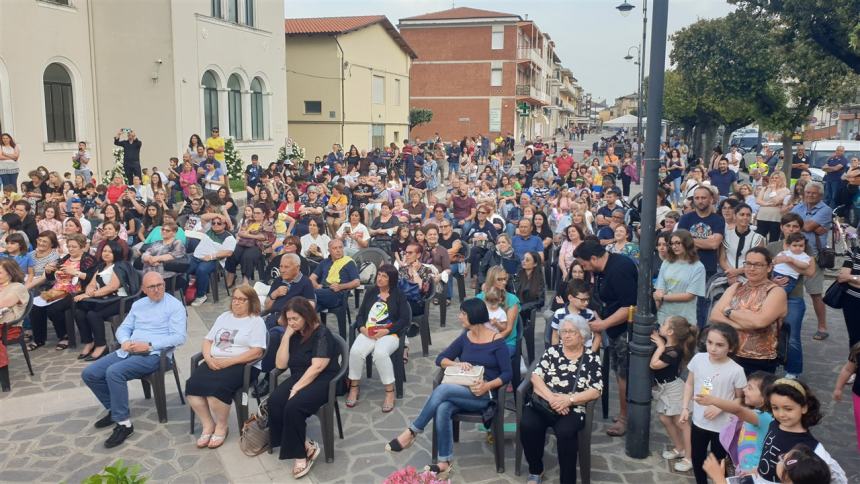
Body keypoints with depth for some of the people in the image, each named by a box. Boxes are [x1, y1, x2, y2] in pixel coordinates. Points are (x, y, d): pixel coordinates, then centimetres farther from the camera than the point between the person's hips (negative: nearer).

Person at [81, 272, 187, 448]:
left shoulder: (175, 305, -5)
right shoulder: (138, 304, 18)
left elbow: (179, 337, -15)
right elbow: (123, 328, 17)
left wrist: (149, 345, -20)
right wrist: (125, 341, -7)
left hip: (154, 354, -8)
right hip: (129, 351, 8)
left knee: (114, 372, -30)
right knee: (89, 374, -3)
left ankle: (124, 423, -18)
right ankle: (114, 409, 16)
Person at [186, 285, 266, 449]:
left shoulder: (256, 321, 0)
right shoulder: (224, 316, 20)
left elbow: (257, 352, -11)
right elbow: (207, 340, 17)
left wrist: (228, 362, -18)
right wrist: (209, 358, -5)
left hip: (242, 365, -6)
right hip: (215, 363, 6)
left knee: (216, 387, -31)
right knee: (192, 385, -21)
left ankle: (221, 427, -6)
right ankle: (208, 425, -4)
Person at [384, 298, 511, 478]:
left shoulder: (497, 341, -4)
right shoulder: (465, 337, 11)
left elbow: (507, 374, -7)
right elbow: (440, 359, 9)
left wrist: (487, 386, -22)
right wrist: (457, 364, -11)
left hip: (483, 396, -4)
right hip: (461, 392, 4)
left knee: (442, 389, -31)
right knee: (442, 408, -31)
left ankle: (412, 432, -20)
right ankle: (444, 463, -28)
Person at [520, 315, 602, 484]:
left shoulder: (591, 358, 6)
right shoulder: (552, 351, 10)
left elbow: (596, 391, -3)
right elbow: (535, 376, 0)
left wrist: (569, 399, -17)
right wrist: (551, 397, -16)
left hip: (573, 409, -2)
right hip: (542, 404, 2)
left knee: (565, 432, -33)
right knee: (527, 425, -26)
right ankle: (535, 470, 0)